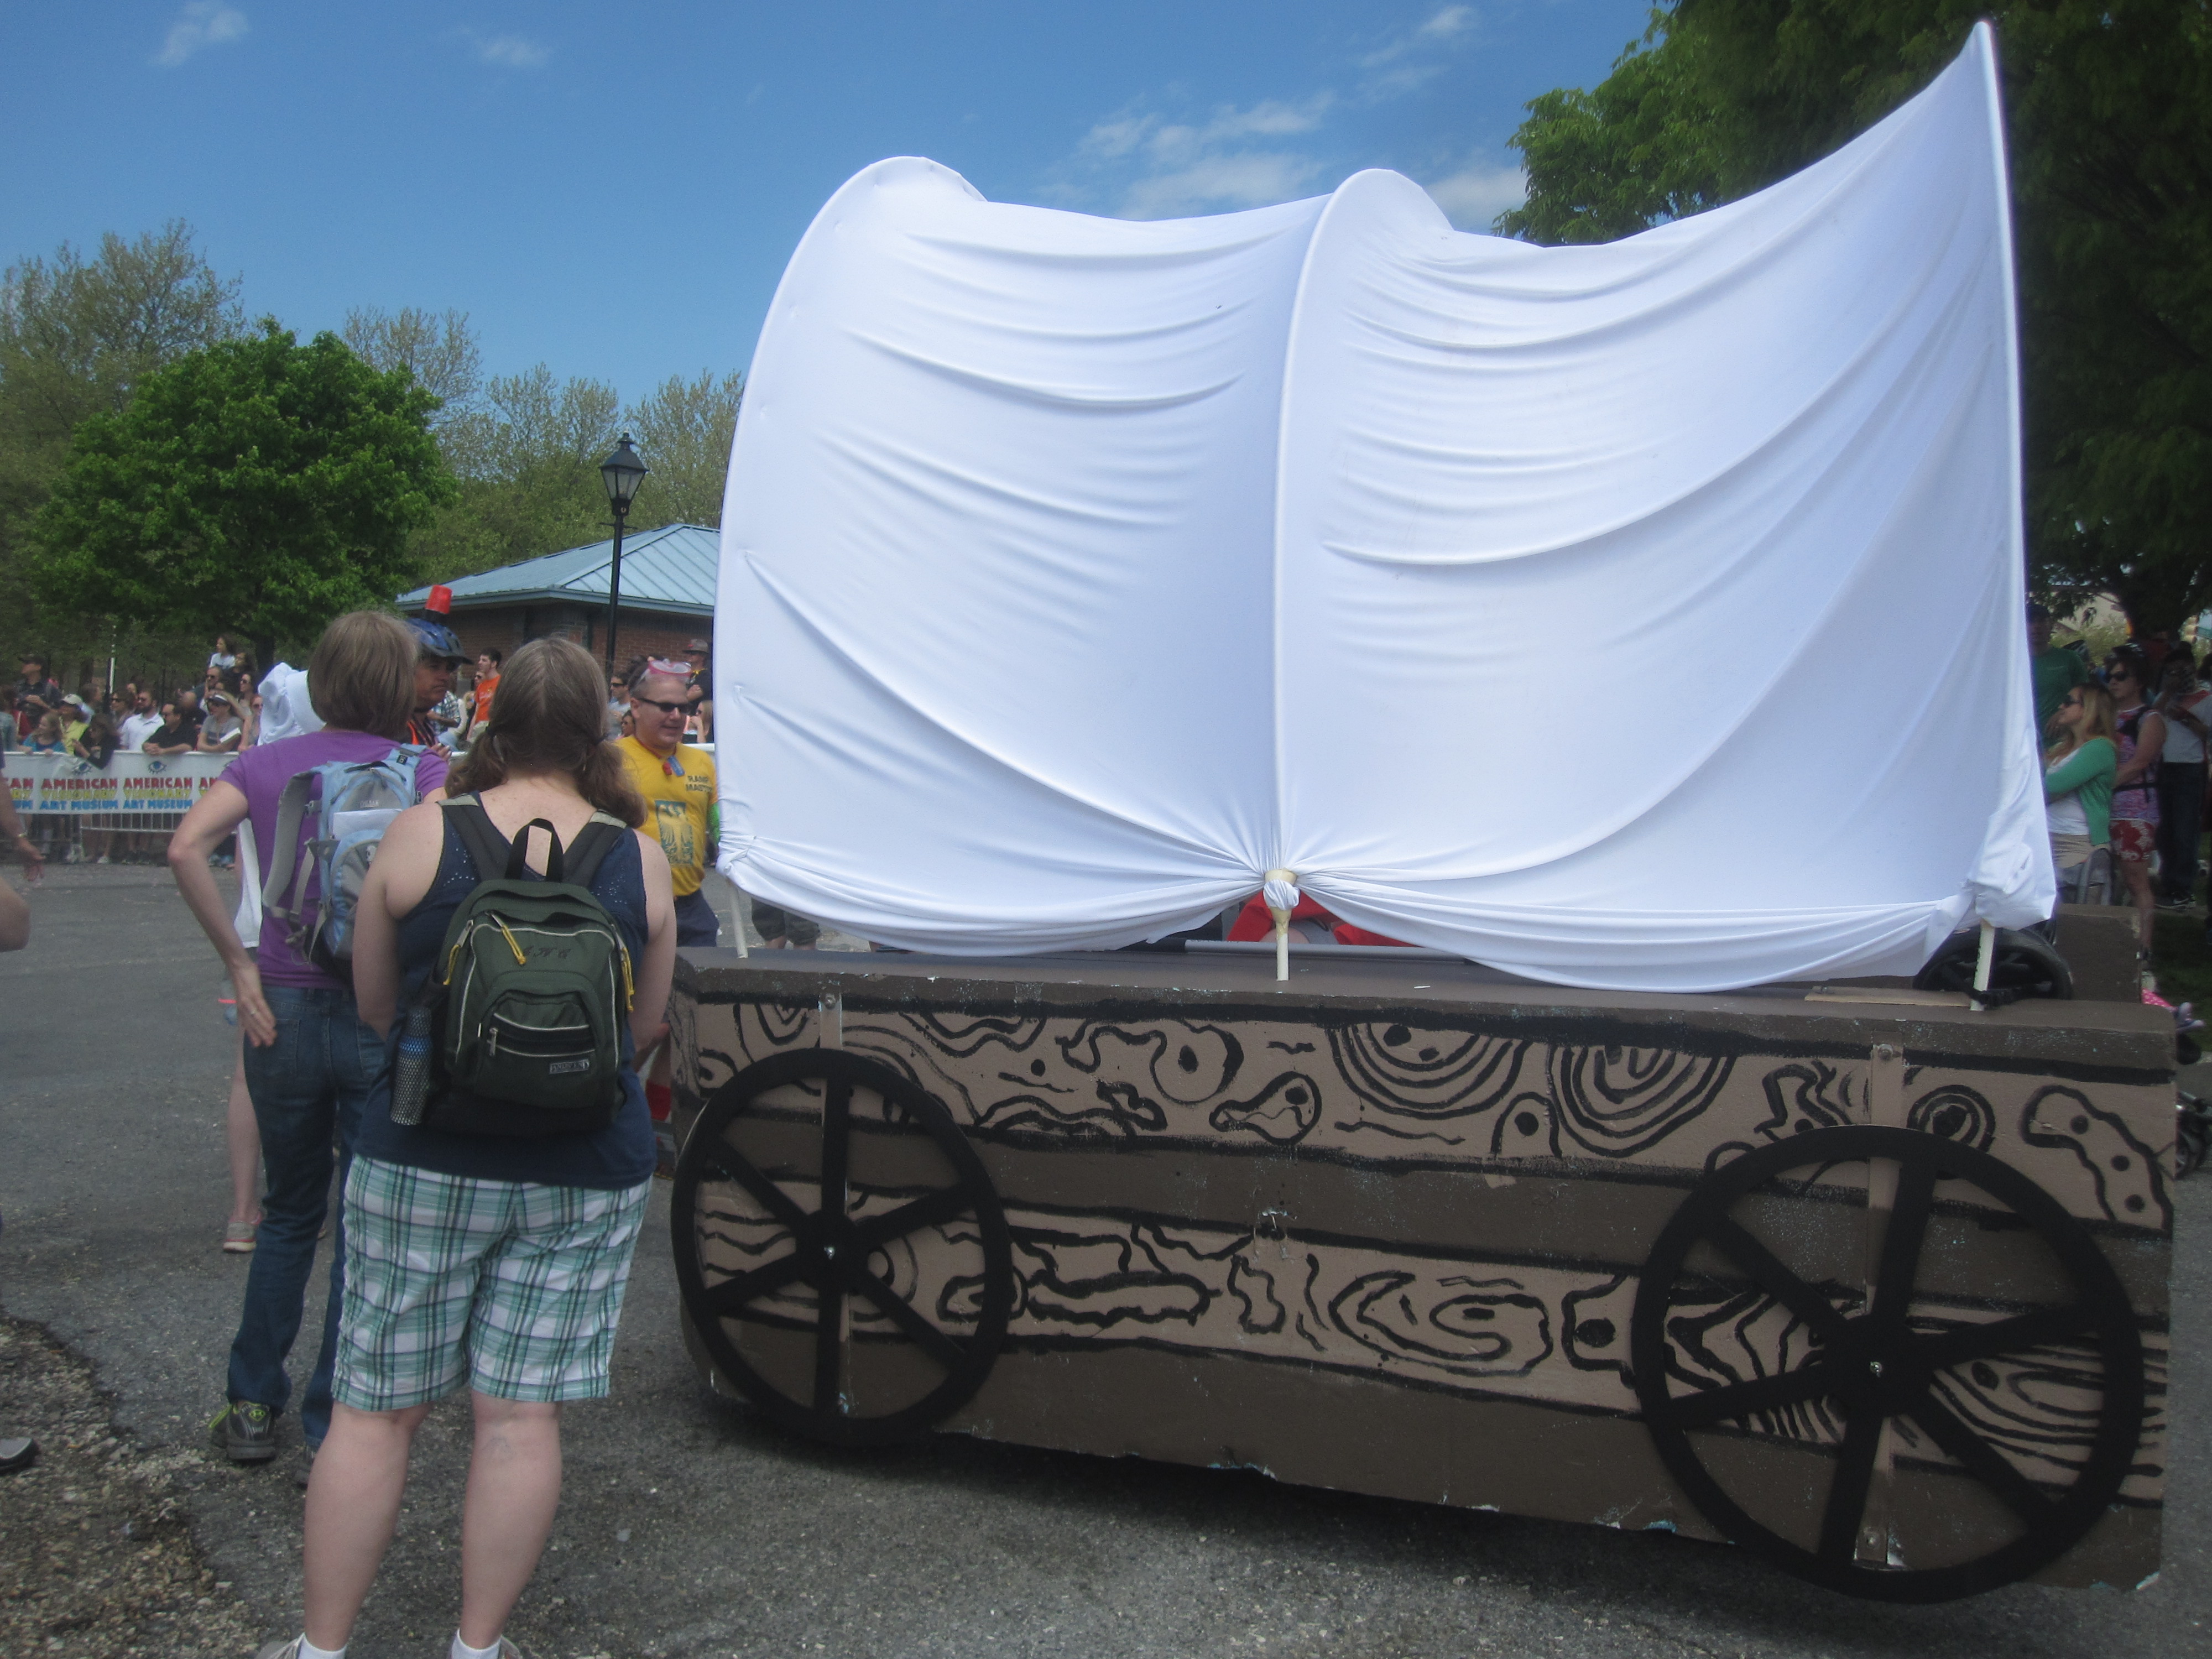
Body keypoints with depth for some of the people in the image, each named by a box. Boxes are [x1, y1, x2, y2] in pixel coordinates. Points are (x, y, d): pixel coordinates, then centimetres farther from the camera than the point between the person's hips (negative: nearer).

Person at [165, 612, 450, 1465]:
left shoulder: (265, 764, 5)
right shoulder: (424, 772, -3)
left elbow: (186, 848, -11)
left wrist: (240, 964, -6)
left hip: (284, 1011, 3)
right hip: (384, 1018, -3)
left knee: (289, 1213, 22)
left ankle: (253, 1405, 28)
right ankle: (331, 1429, 16)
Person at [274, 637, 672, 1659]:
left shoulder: (419, 837, -5)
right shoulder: (640, 858, -3)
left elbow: (375, 1005, 5)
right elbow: (645, 1025, 6)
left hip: (424, 1158, 0)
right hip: (587, 1171, 1)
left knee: (375, 1409, 13)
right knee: (522, 1416, 9)